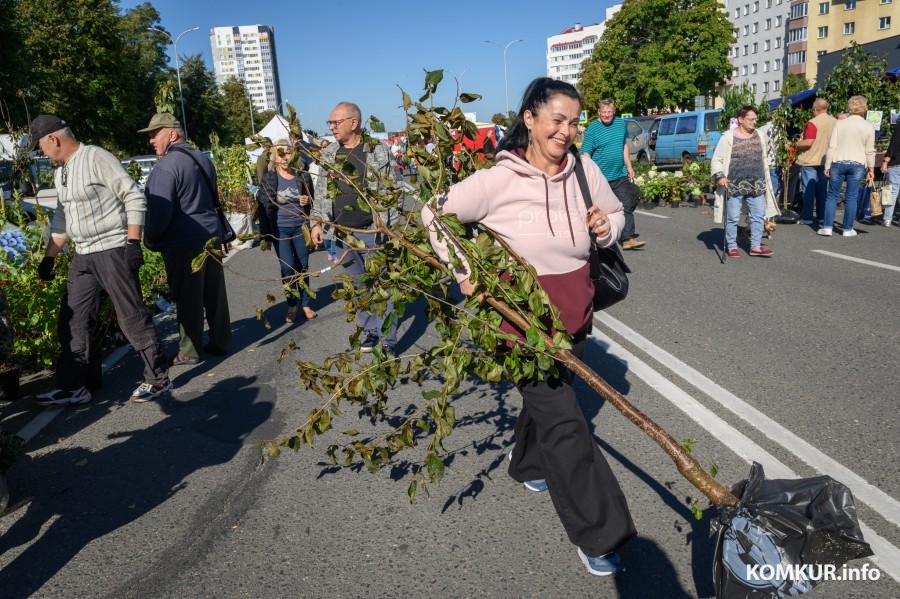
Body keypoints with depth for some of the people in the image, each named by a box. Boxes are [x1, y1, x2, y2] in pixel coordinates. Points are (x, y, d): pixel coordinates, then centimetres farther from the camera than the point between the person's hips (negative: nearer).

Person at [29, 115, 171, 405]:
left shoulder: (96, 158, -10)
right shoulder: (60, 172, 16)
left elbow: (135, 198, -14)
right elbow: (61, 219, 23)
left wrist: (132, 242, -19)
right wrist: (49, 258, 23)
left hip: (113, 251, -9)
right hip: (83, 256, 9)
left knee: (133, 317, -3)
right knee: (72, 320, 9)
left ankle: (158, 379, 10)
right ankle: (72, 387, 19)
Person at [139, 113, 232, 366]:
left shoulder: (166, 166, -16)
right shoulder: (201, 158, 11)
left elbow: (160, 212, -18)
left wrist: (150, 240, -3)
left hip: (184, 244, -8)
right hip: (211, 234, 8)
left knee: (188, 298, 2)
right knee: (214, 292, 13)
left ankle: (190, 352, 12)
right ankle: (220, 342, 23)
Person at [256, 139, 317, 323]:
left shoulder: (303, 176, -1)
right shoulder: (268, 178, -4)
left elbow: (313, 202, 11)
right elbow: (263, 207, -2)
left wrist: (308, 201, -13)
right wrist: (266, 233, -5)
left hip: (301, 227, 2)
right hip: (280, 229, -1)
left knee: (302, 267, 8)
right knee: (288, 268, -5)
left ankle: (305, 304, 22)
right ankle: (292, 305, 13)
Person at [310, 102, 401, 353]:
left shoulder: (378, 150, -3)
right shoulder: (328, 154, 10)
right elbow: (321, 191, 15)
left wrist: (391, 226, -9)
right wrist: (317, 222, 7)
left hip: (373, 231, -4)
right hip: (341, 233, 5)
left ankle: (388, 340, 5)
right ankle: (369, 331, 27)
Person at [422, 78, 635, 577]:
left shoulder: (584, 169, -4)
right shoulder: (498, 180, -17)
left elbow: (615, 212, 12)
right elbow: (435, 214, -8)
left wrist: (607, 228, -11)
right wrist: (462, 272, -11)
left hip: (574, 311, 6)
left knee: (547, 397, 25)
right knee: (564, 423, -4)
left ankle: (527, 464, 55)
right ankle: (597, 534, 10)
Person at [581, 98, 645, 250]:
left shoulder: (621, 123, 8)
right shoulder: (592, 129, -8)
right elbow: (586, 155, -10)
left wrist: (629, 167, 16)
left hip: (620, 176, 4)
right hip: (600, 179, -4)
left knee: (627, 207, -4)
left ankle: (628, 238, -4)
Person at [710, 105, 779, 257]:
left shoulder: (758, 135, 10)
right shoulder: (728, 137, -6)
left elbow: (763, 158, 21)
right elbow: (716, 161, -4)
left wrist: (765, 174, 21)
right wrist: (720, 176, -16)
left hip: (756, 185, 5)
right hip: (735, 186, -5)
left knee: (758, 216, 6)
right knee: (733, 218, 2)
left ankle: (755, 246, 15)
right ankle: (731, 246, 16)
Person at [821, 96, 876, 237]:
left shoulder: (840, 123, -2)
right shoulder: (869, 126, 0)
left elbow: (831, 147, -4)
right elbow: (870, 151, 2)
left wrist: (827, 166, 1)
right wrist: (871, 169, 11)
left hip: (838, 163, 0)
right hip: (857, 164, 0)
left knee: (832, 195, 7)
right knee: (851, 197, 5)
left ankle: (827, 227, 2)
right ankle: (847, 229, 10)